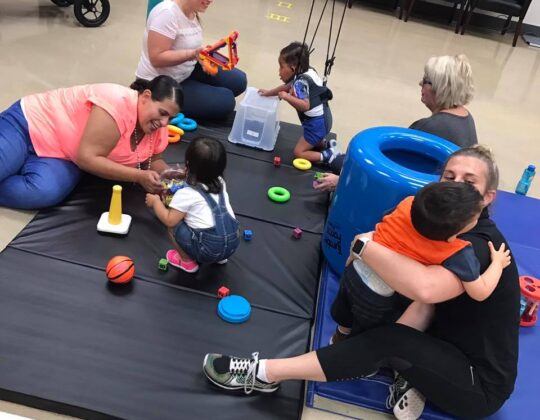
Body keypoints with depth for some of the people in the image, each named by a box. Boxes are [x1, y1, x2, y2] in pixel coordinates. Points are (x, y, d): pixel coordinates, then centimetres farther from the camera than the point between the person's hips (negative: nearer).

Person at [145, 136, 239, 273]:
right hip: (233, 242, 7)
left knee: (174, 226, 8)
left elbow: (169, 220, -8)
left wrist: (155, 202, 8)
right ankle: (220, 257, 28)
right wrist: (188, 176, 39)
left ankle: (188, 262, 18)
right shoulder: (220, 183, 10)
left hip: (208, 249, -7)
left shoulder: (186, 194, -9)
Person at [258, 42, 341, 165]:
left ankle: (328, 155, -7)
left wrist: (287, 97, -35)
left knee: (299, 152, -3)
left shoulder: (300, 82, -25)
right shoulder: (305, 73, 4)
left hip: (317, 124, -10)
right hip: (321, 119, 10)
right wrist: (269, 92, 27)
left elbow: (305, 105, -37)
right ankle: (328, 144, 17)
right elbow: (287, 87, 21)